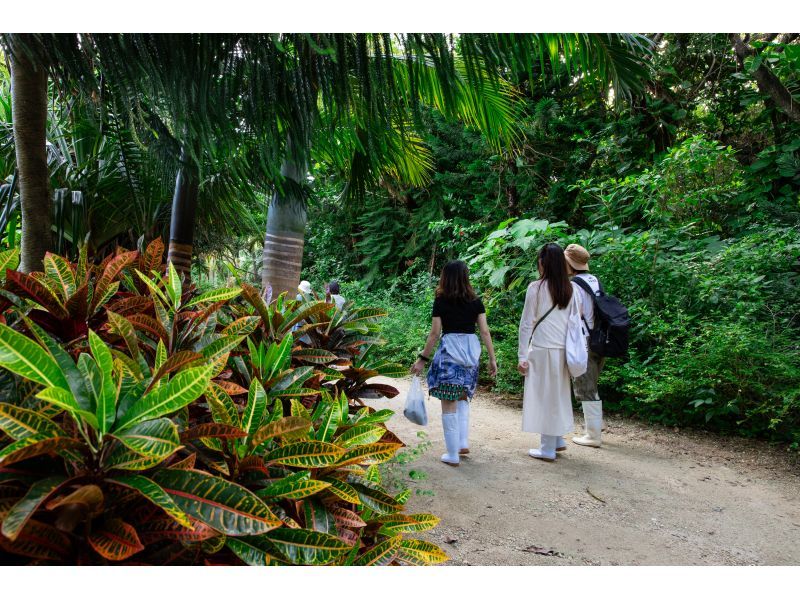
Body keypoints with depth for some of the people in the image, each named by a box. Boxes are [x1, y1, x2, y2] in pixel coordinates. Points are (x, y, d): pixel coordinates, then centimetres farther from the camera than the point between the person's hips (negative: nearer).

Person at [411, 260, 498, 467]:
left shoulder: (441, 302, -4)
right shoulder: (475, 301, 4)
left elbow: (434, 333, -5)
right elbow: (485, 331, 1)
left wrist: (423, 359, 2)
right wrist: (492, 358, 7)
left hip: (449, 350, -4)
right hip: (471, 351, 4)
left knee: (449, 403, 3)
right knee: (463, 397, 23)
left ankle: (453, 454, 7)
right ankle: (463, 442, 17)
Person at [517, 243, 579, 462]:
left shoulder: (536, 287, -10)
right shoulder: (571, 289, 4)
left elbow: (526, 323, -9)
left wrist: (522, 356, -5)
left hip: (541, 349, -5)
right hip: (562, 350, 5)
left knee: (543, 396, 4)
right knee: (557, 394, 19)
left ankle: (547, 449, 11)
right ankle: (557, 439, 31)